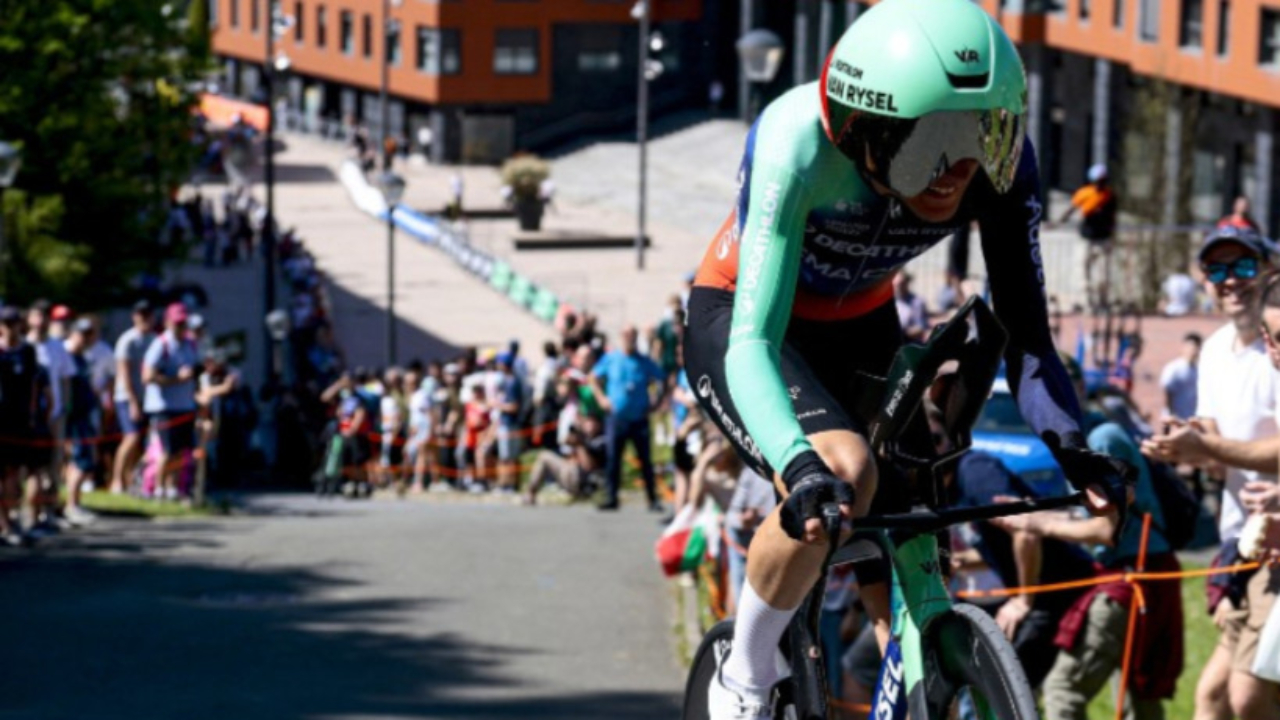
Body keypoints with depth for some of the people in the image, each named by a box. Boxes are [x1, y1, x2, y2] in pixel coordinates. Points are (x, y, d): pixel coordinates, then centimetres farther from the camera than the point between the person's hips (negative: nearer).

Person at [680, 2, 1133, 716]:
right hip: (736, 324, -5)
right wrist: (800, 466, -59)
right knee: (843, 474, -30)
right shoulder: (798, 145, -37)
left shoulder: (1001, 161, -24)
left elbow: (1025, 331, -19)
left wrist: (1072, 446, -36)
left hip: (856, 333, 5)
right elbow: (753, 343, -42)